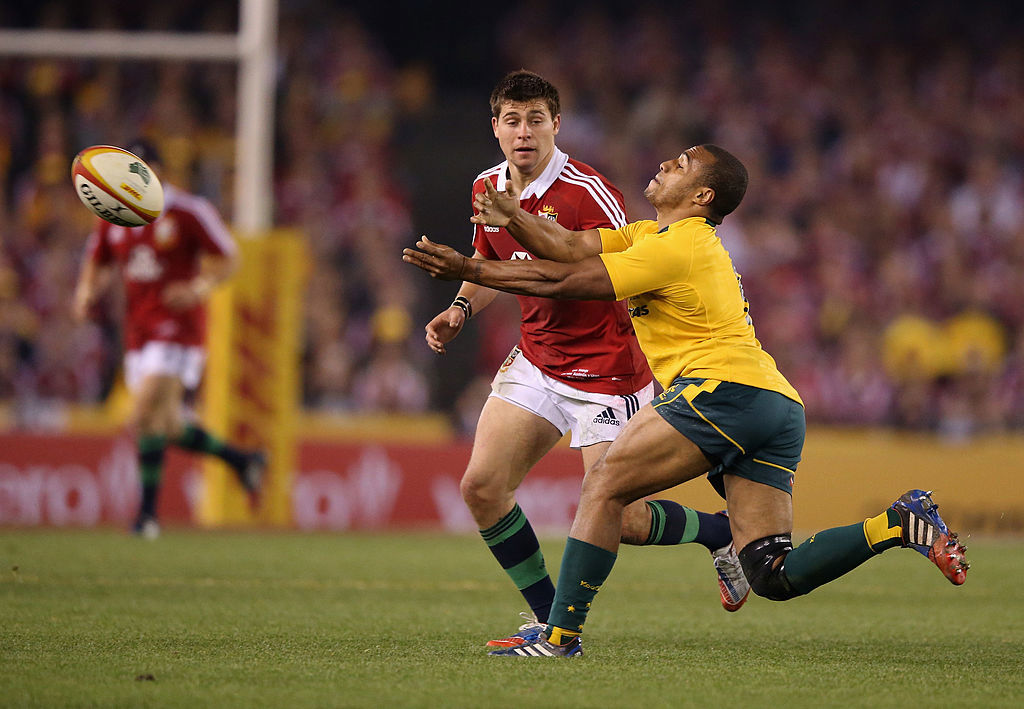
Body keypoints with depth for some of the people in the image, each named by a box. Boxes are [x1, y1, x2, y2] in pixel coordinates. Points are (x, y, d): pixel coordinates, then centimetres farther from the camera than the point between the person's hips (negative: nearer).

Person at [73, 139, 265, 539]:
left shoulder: (188, 213, -8)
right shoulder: (112, 217, 8)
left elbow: (226, 258, -3)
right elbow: (97, 263, 21)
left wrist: (199, 288, -21)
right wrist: (87, 293, -1)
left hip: (178, 329, -7)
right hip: (137, 334, 7)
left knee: (146, 414, -20)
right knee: (167, 427, 9)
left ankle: (148, 511, -13)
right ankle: (242, 460, 31)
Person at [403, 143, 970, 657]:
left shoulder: (674, 248, -4)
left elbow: (563, 281, -5)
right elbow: (570, 247, 17)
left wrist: (470, 271, 0)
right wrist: (512, 217, 3)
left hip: (725, 387, -10)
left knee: (604, 487, -6)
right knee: (773, 578, 0)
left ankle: (561, 635, -8)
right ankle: (901, 523, -7)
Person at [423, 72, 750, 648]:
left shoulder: (588, 191, -19)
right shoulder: (488, 189, 4)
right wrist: (460, 309, 6)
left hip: (606, 369, -7)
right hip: (536, 359, 7)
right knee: (481, 487, -6)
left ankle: (725, 534, 21)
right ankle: (550, 618, 8)